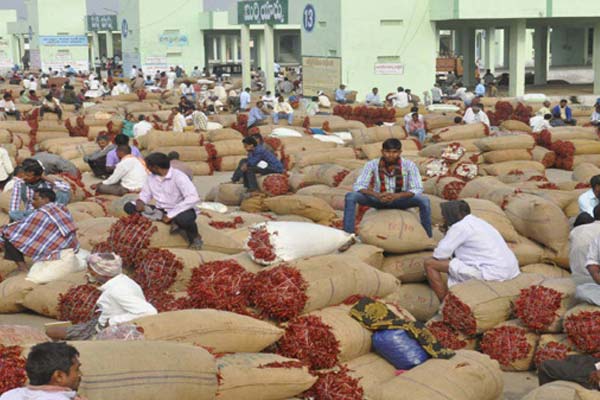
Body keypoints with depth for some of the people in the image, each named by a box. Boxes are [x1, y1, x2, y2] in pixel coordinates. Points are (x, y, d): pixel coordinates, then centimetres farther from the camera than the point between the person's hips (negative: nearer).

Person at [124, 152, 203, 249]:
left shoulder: (178, 176, -18)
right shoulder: (151, 177, 3)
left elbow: (193, 198, -29)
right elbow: (146, 194, 14)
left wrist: (171, 214, -31)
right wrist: (140, 201, -12)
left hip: (180, 211, -7)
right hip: (161, 211, 7)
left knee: (183, 218, -44)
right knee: (128, 206, -8)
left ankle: (195, 238, -7)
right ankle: (172, 222, -10)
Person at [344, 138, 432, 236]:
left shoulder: (409, 165, -18)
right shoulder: (372, 165, -16)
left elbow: (418, 190, -21)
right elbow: (358, 186, -18)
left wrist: (396, 196, -38)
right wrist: (377, 195, -38)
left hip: (401, 200, -1)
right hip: (378, 199, 1)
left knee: (424, 201, -30)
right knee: (350, 196, -25)